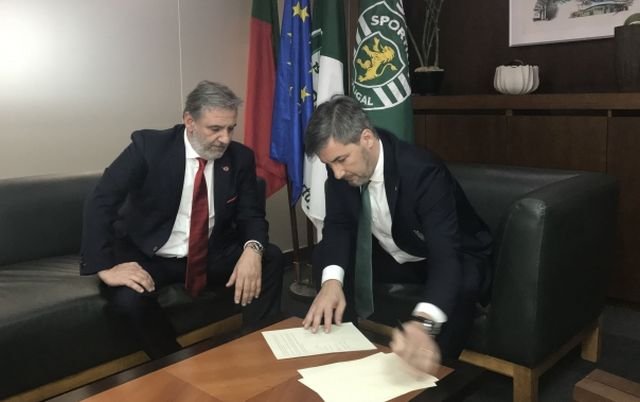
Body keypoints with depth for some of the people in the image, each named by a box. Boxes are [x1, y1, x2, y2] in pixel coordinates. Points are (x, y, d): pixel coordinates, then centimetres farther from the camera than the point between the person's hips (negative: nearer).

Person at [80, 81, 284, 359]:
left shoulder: (240, 158, -6)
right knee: (128, 298, -32)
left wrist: (252, 249, -27)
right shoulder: (148, 146, -16)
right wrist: (105, 267, -29)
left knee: (270, 259, -19)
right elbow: (100, 203, -18)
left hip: (212, 254, 3)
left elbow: (251, 215, -3)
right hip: (150, 257, -2)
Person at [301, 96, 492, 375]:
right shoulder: (342, 167, -18)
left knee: (459, 288, -36)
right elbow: (338, 225, -10)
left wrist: (423, 324, -63)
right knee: (324, 256, -13)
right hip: (392, 256, 5)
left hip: (451, 258, -5)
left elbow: (446, 256, -44)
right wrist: (332, 280, -32)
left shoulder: (422, 171, -35)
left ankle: (432, 369, -12)